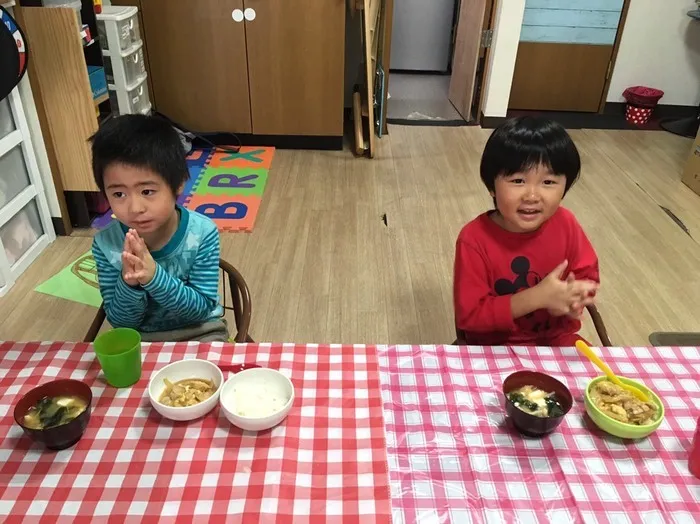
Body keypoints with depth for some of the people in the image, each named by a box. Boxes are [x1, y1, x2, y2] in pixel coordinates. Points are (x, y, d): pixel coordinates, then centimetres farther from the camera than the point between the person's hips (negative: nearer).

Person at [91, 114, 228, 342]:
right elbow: (120, 321, -8)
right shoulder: (105, 244, -14)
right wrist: (128, 283, -28)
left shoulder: (202, 233, -19)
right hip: (140, 339, 0)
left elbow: (202, 308, -15)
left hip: (199, 332, 0)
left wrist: (154, 276, -30)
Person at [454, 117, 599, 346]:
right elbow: (468, 315, -20)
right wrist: (536, 297, -28)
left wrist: (574, 296, -19)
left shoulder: (565, 224, -9)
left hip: (557, 337, 5)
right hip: (495, 347, -5)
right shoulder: (475, 239, -21)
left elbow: (587, 277, 5)